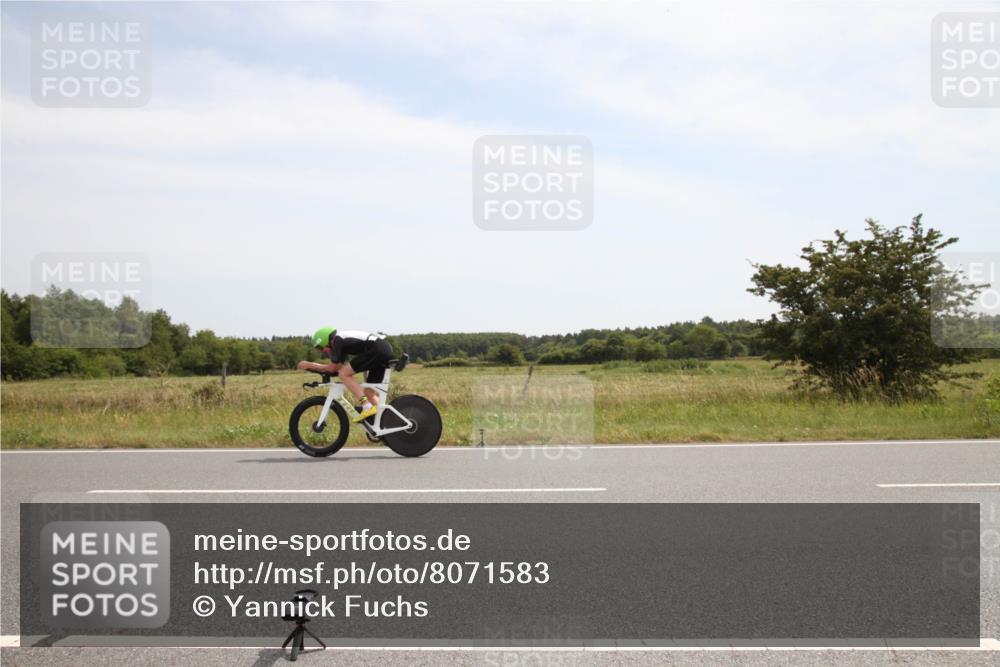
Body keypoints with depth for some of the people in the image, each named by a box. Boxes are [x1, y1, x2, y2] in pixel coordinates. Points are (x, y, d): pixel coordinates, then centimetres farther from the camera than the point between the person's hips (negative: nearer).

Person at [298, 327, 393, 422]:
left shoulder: (337, 340, -2)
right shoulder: (344, 340, 24)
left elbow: (332, 368, 2)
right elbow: (340, 367, 26)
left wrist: (309, 365, 12)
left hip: (376, 349, -10)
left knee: (344, 374, -6)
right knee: (369, 392, 13)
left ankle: (367, 407, -13)